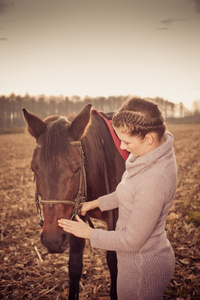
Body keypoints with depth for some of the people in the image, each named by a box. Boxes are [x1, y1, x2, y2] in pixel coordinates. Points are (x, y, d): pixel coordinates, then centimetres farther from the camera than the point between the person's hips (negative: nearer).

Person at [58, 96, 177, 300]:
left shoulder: (154, 180, -37)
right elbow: (132, 193, 10)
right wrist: (96, 203, 12)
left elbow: (131, 242, -26)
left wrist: (89, 233, -13)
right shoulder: (159, 149, -8)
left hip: (142, 267, -8)